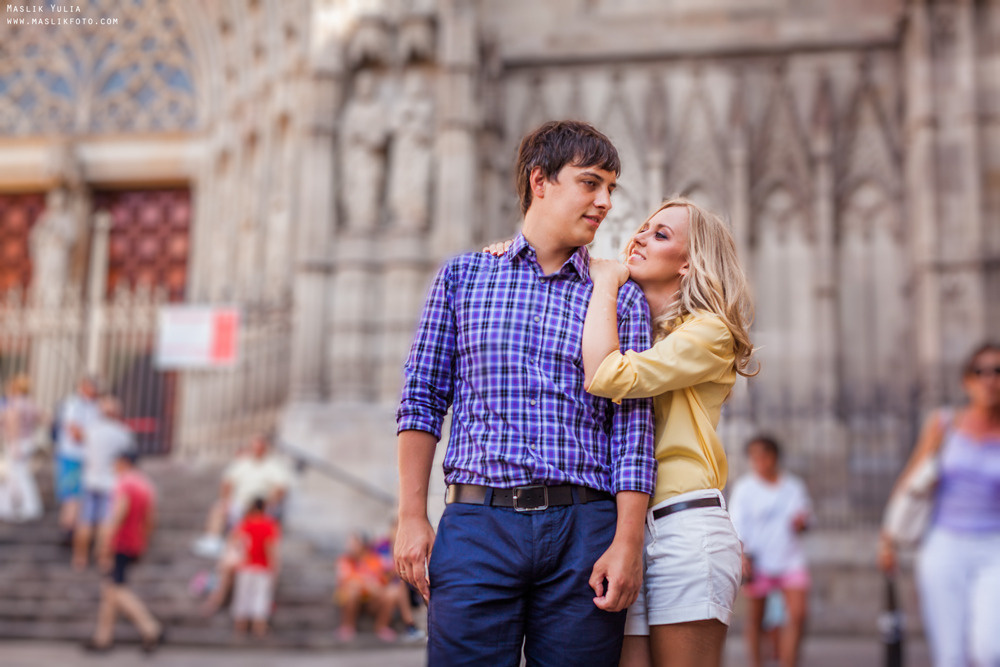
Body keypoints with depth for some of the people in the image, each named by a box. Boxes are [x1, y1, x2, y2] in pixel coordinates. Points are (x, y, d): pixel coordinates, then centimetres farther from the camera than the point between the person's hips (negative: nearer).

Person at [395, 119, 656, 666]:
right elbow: (422, 400, 9)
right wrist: (412, 516, 1)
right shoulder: (462, 274, 11)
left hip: (583, 531, 1)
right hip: (477, 524, 0)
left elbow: (632, 430, 4)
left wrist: (627, 543, -5)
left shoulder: (620, 297, 10)